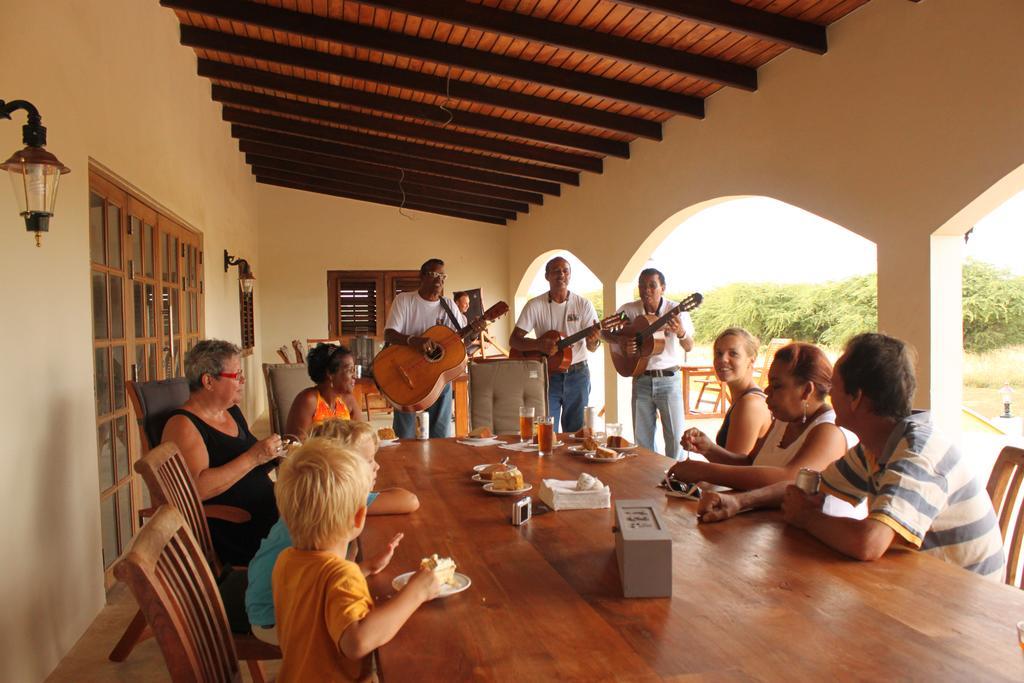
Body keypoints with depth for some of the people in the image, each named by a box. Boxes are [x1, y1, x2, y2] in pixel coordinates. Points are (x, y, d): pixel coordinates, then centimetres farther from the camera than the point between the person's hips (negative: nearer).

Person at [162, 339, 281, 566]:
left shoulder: (232, 411, 16)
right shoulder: (183, 425, -9)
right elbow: (197, 488, -23)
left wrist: (275, 455, 9)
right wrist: (253, 457, -21)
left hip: (266, 512, 9)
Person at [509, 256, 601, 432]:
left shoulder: (583, 305, -2)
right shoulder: (535, 305, -4)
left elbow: (591, 348, -3)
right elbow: (514, 340, -7)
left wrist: (593, 341, -27)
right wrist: (540, 345, -24)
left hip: (577, 374, 1)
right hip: (547, 375, -1)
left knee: (576, 433, 7)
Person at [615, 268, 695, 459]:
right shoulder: (629, 310, -1)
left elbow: (689, 347, -11)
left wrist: (680, 332, -34)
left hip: (669, 379, -2)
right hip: (641, 379, 2)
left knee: (675, 435, 0)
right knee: (642, 437, 8)